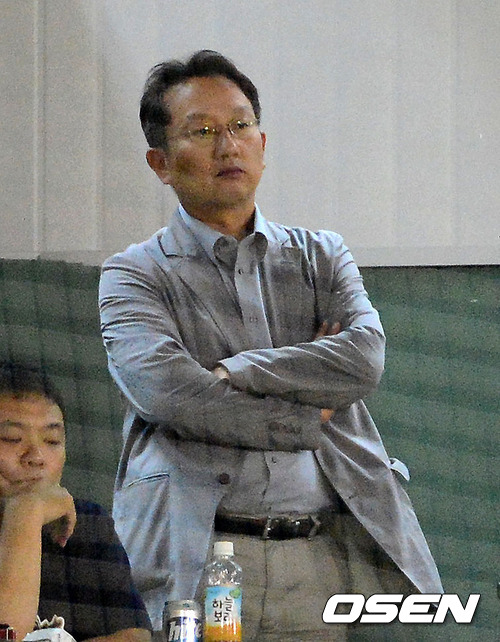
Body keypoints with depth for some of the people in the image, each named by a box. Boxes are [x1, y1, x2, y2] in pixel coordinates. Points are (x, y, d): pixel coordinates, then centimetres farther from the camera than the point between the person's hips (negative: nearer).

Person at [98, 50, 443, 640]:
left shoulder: (321, 257, 19)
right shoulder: (133, 275, 8)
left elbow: (364, 361, 0)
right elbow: (165, 391, -10)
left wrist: (231, 373, -6)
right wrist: (311, 418, -3)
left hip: (334, 555, 3)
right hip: (201, 561, -3)